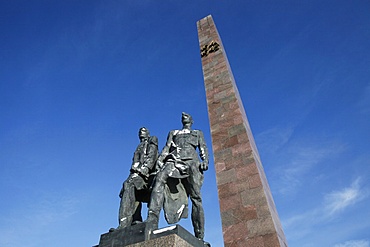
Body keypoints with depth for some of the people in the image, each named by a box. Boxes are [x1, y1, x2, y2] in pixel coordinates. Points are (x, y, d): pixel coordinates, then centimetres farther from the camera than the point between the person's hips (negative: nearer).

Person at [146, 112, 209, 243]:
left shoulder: (198, 133, 33)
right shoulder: (173, 133, 36)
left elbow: (203, 148, 18)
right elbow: (167, 147, 21)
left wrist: (205, 161, -4)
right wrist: (160, 159, 1)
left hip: (191, 160, 0)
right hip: (174, 159, 1)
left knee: (195, 196, -14)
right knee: (159, 179, -31)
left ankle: (199, 237, -14)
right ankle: (151, 223, -42)